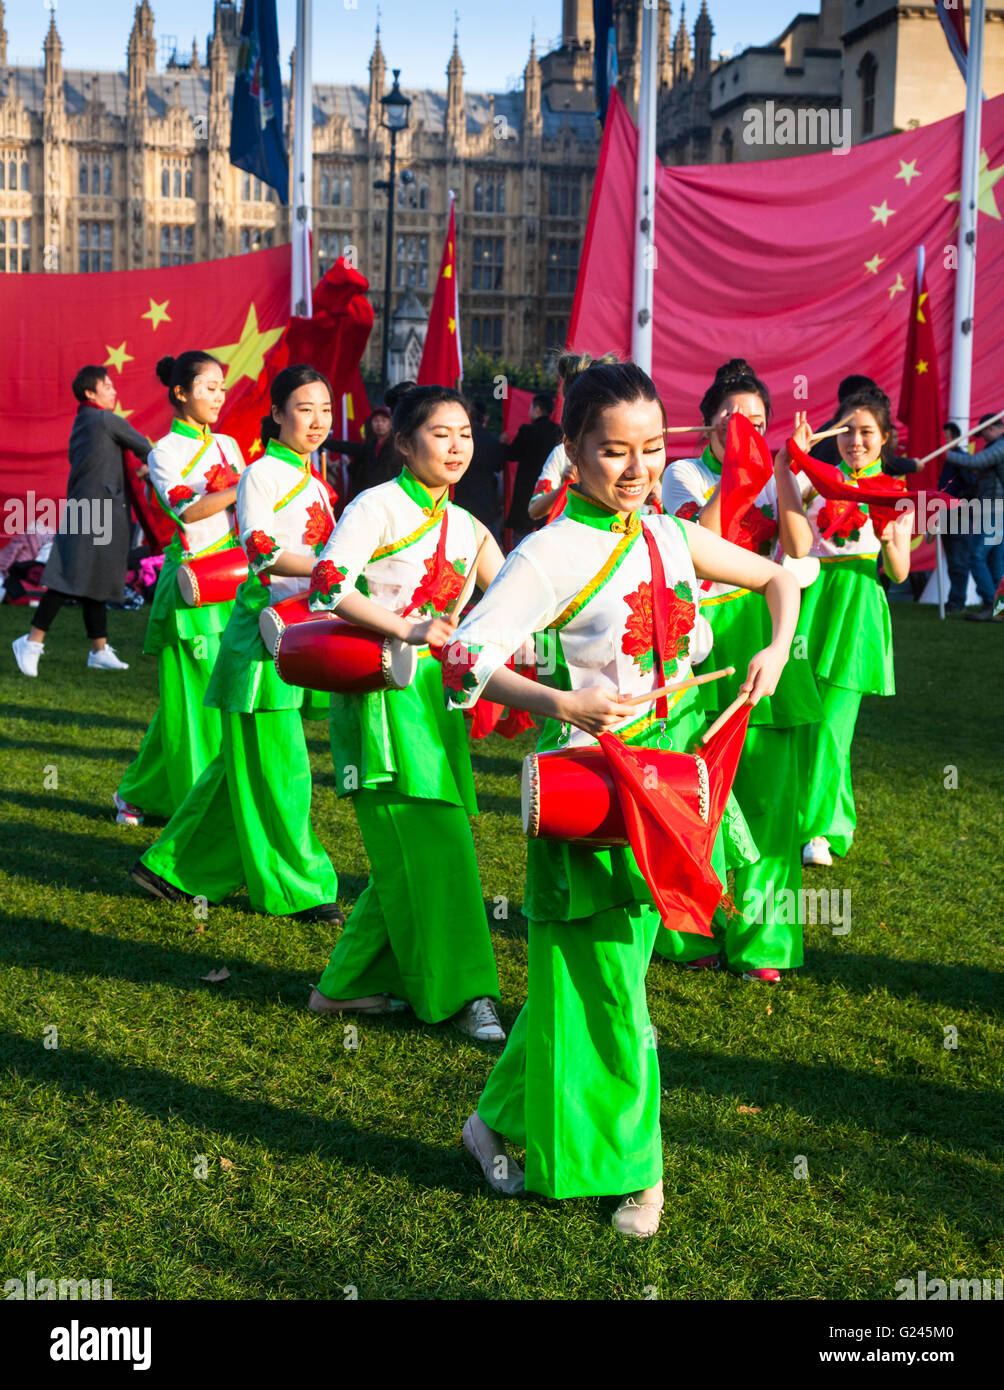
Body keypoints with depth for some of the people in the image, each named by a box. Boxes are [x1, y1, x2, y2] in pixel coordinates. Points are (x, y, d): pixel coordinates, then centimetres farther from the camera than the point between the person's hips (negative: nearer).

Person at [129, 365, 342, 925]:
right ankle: (296, 885, 6)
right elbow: (260, 550, -20)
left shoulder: (317, 483, 17)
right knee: (275, 765, -3)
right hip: (264, 627, -8)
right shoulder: (261, 475, -7)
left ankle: (179, 867, 22)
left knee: (247, 762, 11)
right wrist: (323, 569, -31)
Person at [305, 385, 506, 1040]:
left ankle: (354, 983, 18)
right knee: (423, 845, -8)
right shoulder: (378, 507, -5)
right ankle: (461, 991, 1)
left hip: (436, 695, 7)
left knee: (424, 849, 5)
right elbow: (328, 586, -16)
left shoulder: (466, 526, 16)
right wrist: (406, 629, -23)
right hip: (381, 691, -7)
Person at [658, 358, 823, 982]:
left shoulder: (775, 480, 12)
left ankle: (758, 940, 11)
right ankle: (694, 933, 12)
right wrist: (733, 468, -16)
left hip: (760, 633, 2)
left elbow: (798, 550, -6)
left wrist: (785, 470, -10)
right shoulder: (684, 473, 6)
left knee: (765, 791, 0)